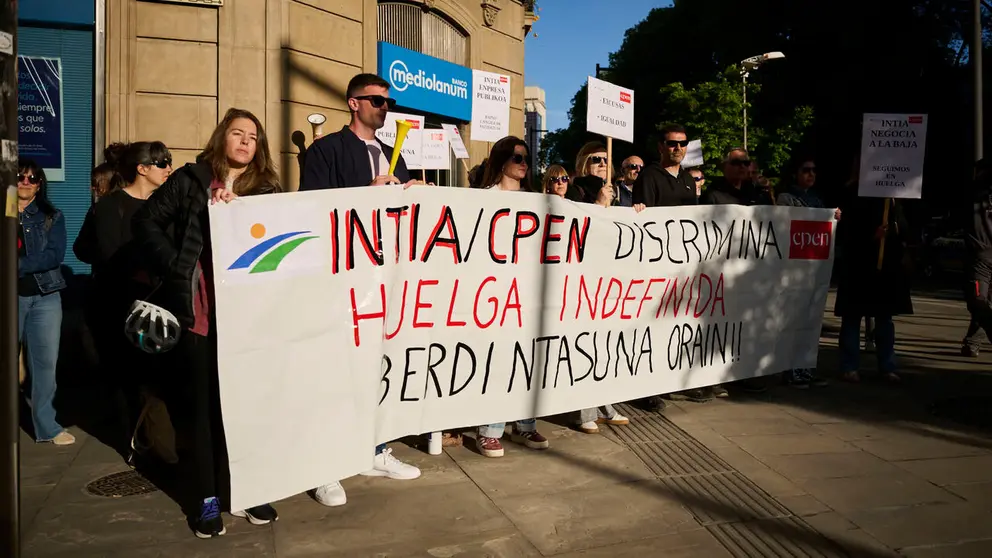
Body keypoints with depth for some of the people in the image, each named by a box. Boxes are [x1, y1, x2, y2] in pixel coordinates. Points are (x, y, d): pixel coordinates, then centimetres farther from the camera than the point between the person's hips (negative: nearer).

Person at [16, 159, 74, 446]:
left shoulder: (52, 217, 6)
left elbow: (56, 256, -7)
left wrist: (18, 265, -17)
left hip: (44, 297, 1)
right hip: (10, 296, -1)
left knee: (45, 361, 5)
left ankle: (47, 426, 16)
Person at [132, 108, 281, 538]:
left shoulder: (268, 190, 10)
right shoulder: (190, 180, 5)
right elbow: (147, 221, 3)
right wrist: (172, 267, -6)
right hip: (193, 309, -1)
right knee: (196, 404, 4)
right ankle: (204, 498, 15)